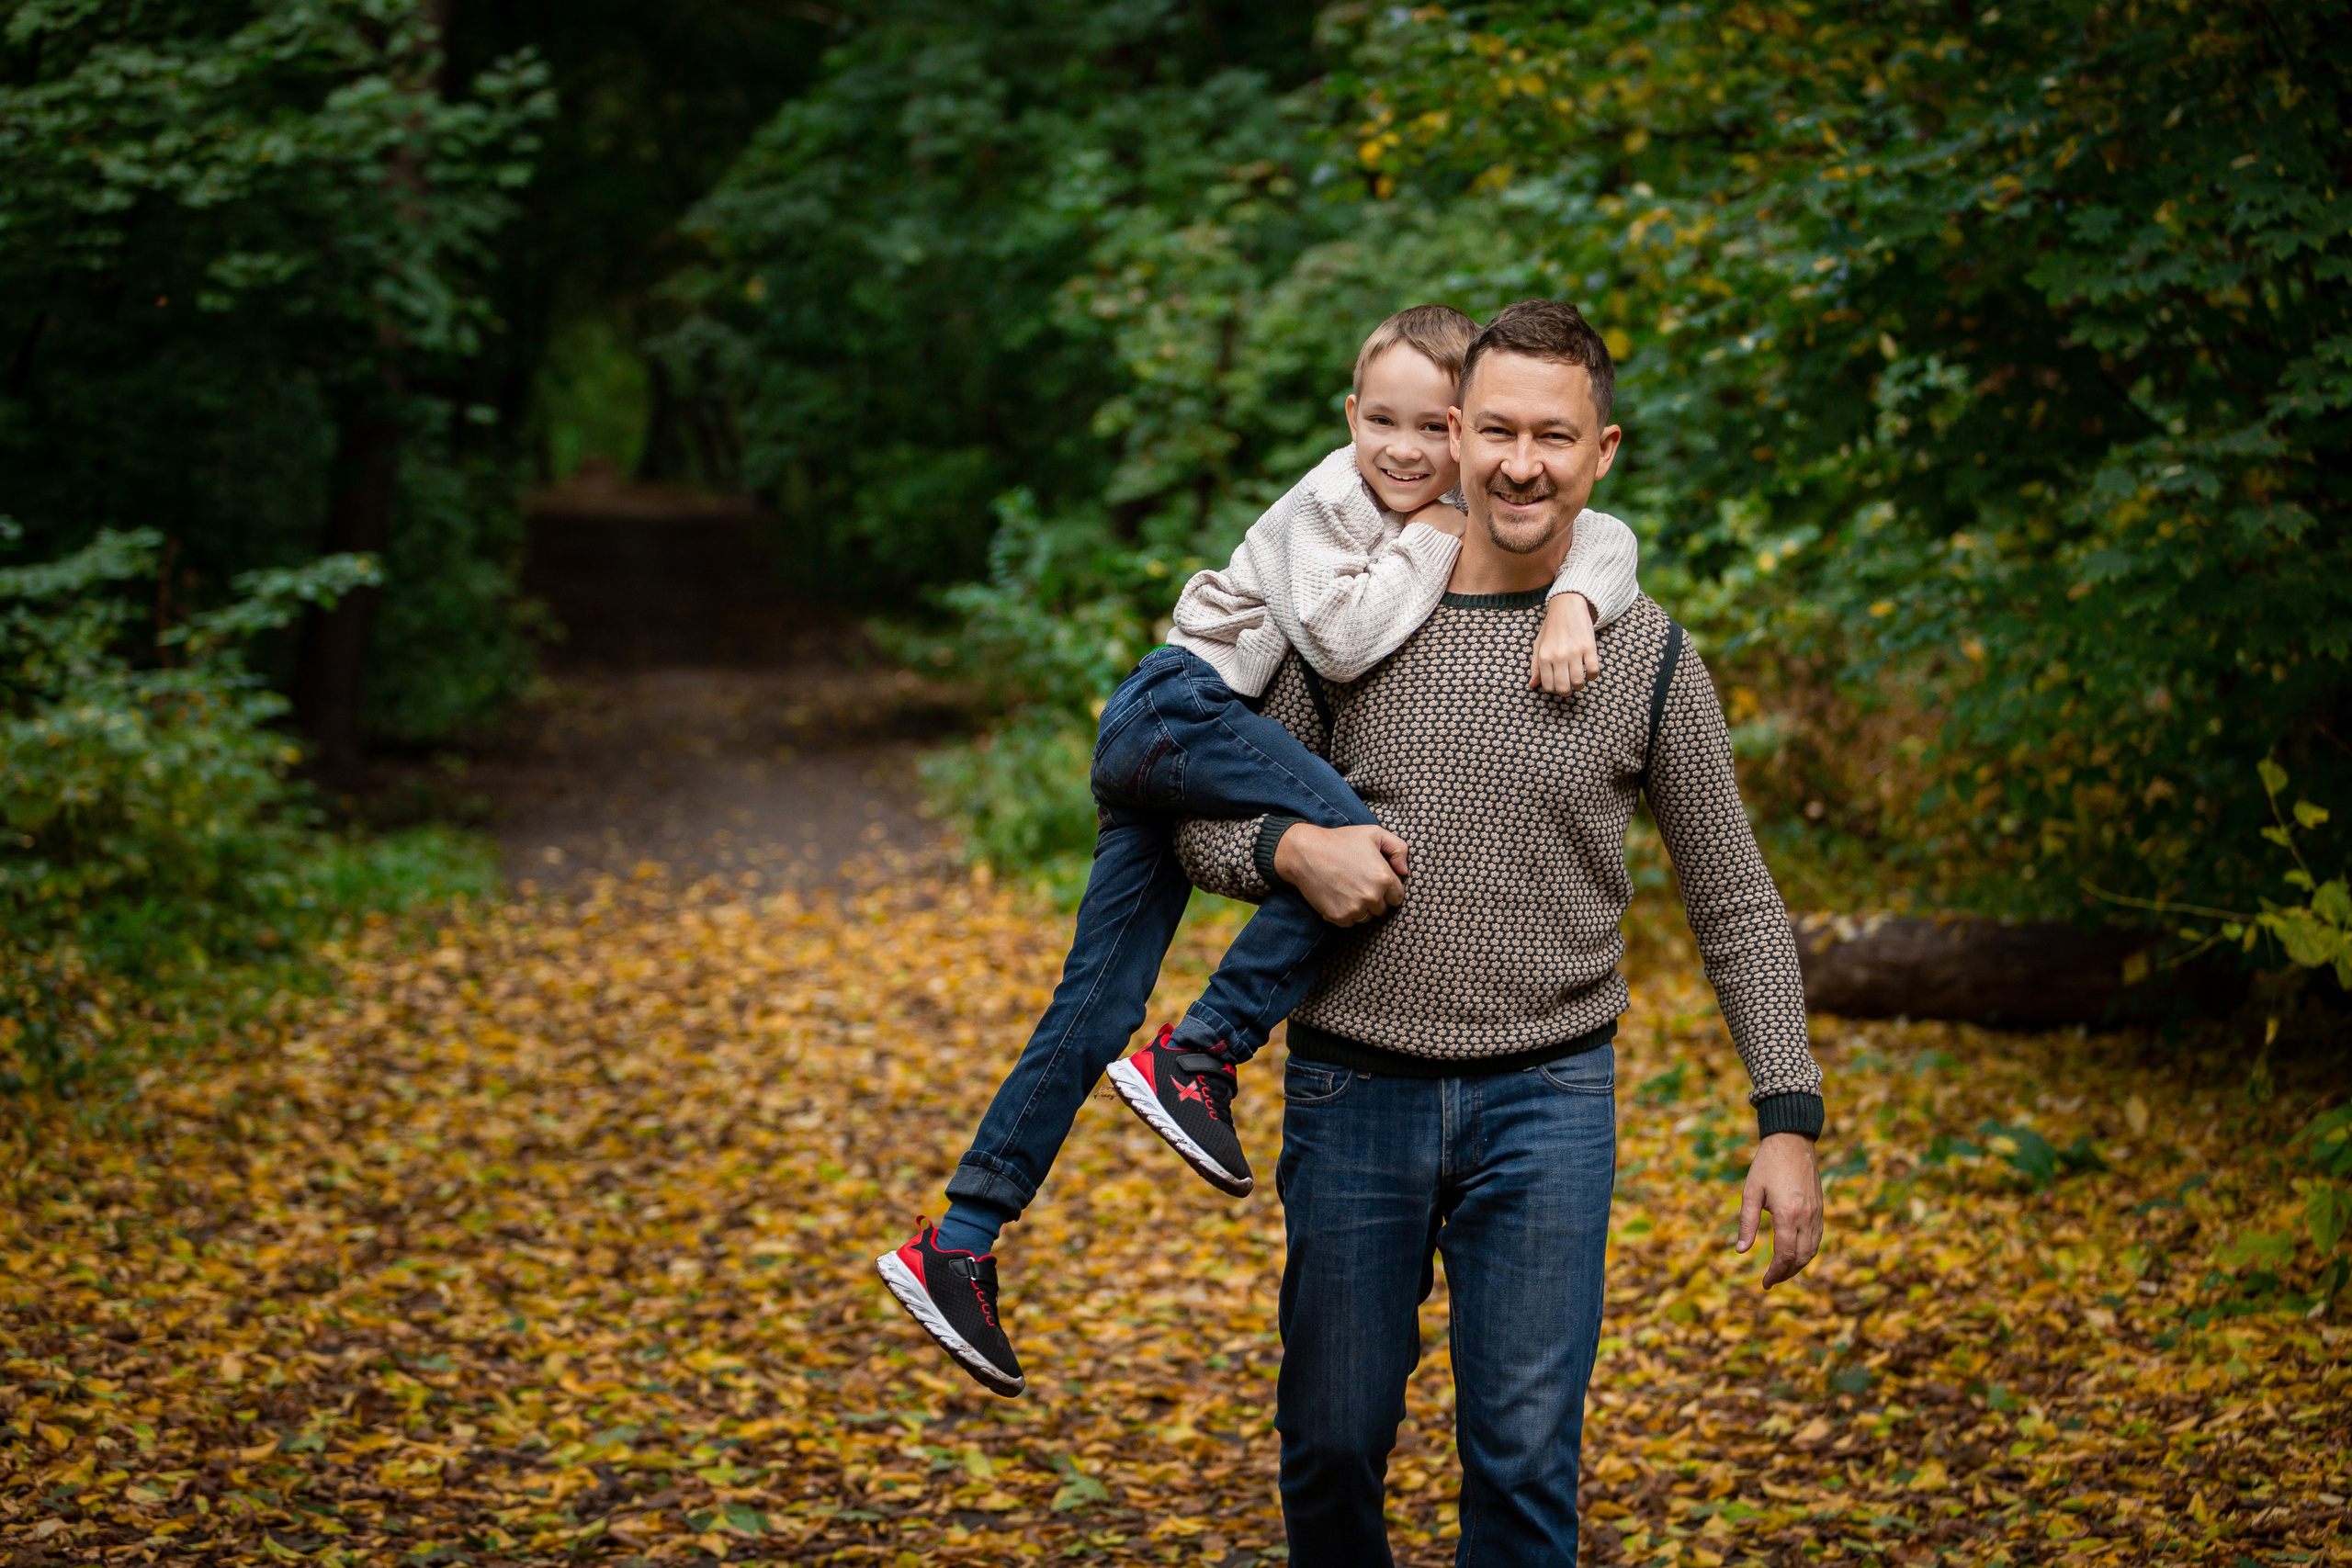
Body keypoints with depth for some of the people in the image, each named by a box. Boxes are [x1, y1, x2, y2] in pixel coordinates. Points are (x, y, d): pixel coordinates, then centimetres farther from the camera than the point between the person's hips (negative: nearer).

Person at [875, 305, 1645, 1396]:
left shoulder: (1465, 511, 5)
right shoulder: (1327, 501, -14)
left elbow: (1604, 541, -3)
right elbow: (1339, 639, -27)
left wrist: (1573, 604, -23)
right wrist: (1431, 546, -17)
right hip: (1177, 708, -7)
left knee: (1096, 1007, 4)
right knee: (1354, 840, -28)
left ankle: (957, 1244, 6)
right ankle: (1197, 1059, -16)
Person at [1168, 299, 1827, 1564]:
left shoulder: (1647, 657, 0)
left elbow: (1735, 905, 5)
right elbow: (1205, 829, 9)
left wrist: (1789, 1120, -2)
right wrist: (1290, 848, -14)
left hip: (1547, 1102, -1)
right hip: (1353, 1092, 1)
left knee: (1525, 1458, -1)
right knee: (1332, 1440, 10)